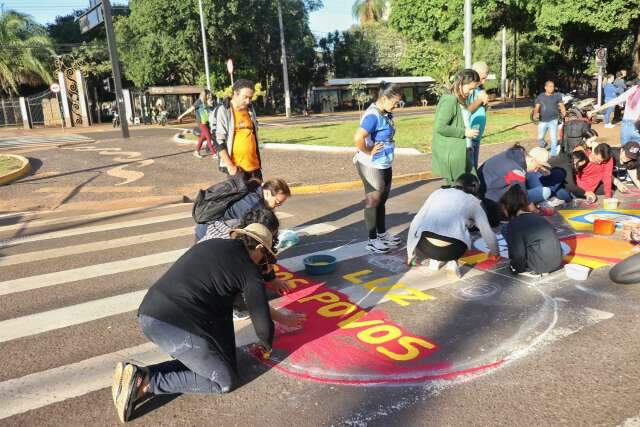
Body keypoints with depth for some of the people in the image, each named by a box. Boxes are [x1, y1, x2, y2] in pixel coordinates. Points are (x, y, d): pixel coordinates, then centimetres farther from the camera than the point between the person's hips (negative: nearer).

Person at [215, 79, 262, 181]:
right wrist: (229, 165, -17)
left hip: (254, 164, 6)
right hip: (236, 166, -6)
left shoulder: (250, 109, 10)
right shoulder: (223, 111, -8)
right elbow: (219, 141, -12)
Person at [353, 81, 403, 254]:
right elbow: (358, 137, -35)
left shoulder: (384, 114, 7)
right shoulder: (373, 116, -22)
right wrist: (368, 152, -20)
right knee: (373, 201, 2)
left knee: (382, 200, 19)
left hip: (384, 165, 9)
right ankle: (372, 240, 14)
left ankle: (382, 234, 33)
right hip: (372, 166, -9)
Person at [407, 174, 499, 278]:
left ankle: (434, 259, 16)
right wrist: (496, 253, 42)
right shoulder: (472, 201, 20)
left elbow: (415, 223, 21)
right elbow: (487, 232, 22)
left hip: (425, 246, 1)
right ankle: (452, 261, 12)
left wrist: (410, 254, 30)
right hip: (452, 249, -1)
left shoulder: (437, 192, 24)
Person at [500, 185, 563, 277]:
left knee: (506, 230, 3)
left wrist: (517, 268, 6)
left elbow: (518, 255, -16)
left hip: (538, 265, -8)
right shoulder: (539, 218, 14)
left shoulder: (514, 224, -10)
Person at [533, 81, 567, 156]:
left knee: (554, 138, -5)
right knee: (540, 138, 6)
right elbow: (537, 108, 2)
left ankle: (553, 154, 6)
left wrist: (564, 113, -14)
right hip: (542, 121, 1)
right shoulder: (540, 97, 6)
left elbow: (561, 106, 4)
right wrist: (536, 113, -19)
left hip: (553, 120, -1)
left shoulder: (557, 96, 4)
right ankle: (543, 145, 39)